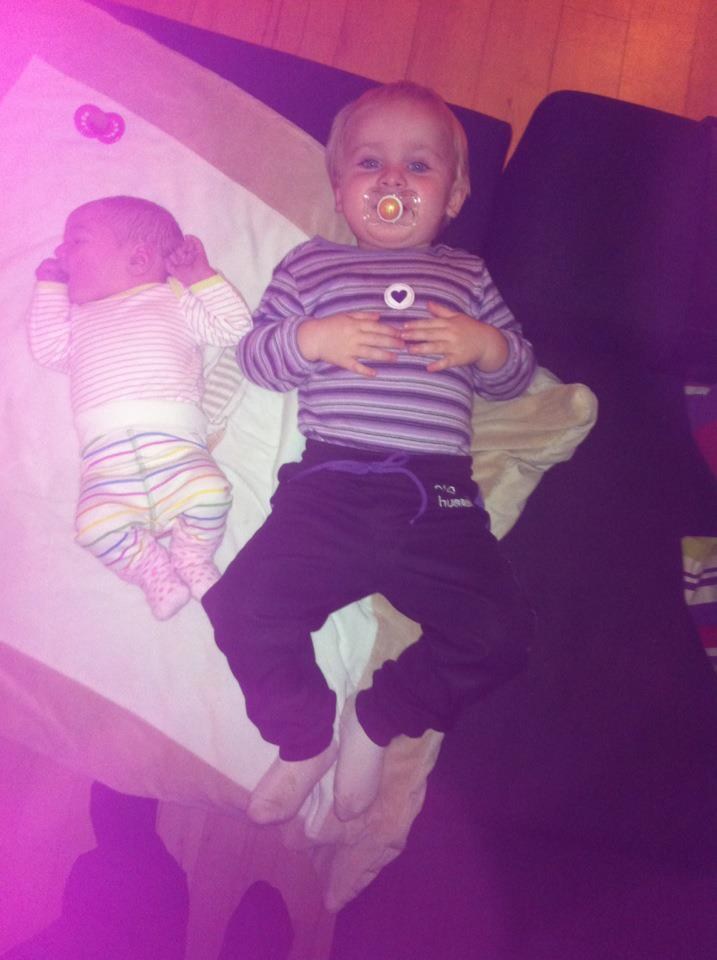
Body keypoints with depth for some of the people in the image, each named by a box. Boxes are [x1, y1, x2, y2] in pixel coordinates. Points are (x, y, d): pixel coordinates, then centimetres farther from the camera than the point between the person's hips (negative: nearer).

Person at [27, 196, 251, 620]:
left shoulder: (173, 300, 22)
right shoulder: (80, 317, 35)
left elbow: (234, 326, 15)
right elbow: (48, 347, 19)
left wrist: (202, 276, 11)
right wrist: (51, 284, 27)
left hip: (173, 441, -2)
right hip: (107, 457, 2)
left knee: (209, 492, -29)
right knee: (95, 523, -25)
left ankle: (192, 556, 0)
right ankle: (155, 572, -1)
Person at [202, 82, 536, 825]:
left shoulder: (468, 277, 21)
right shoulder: (309, 265, 16)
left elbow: (517, 373, 19)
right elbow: (253, 353, 8)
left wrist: (488, 346, -4)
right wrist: (312, 339, -11)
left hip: (439, 500, 1)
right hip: (329, 490, -1)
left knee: (499, 635, -11)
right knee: (243, 608, -15)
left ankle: (377, 721, 14)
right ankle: (309, 737, 13)